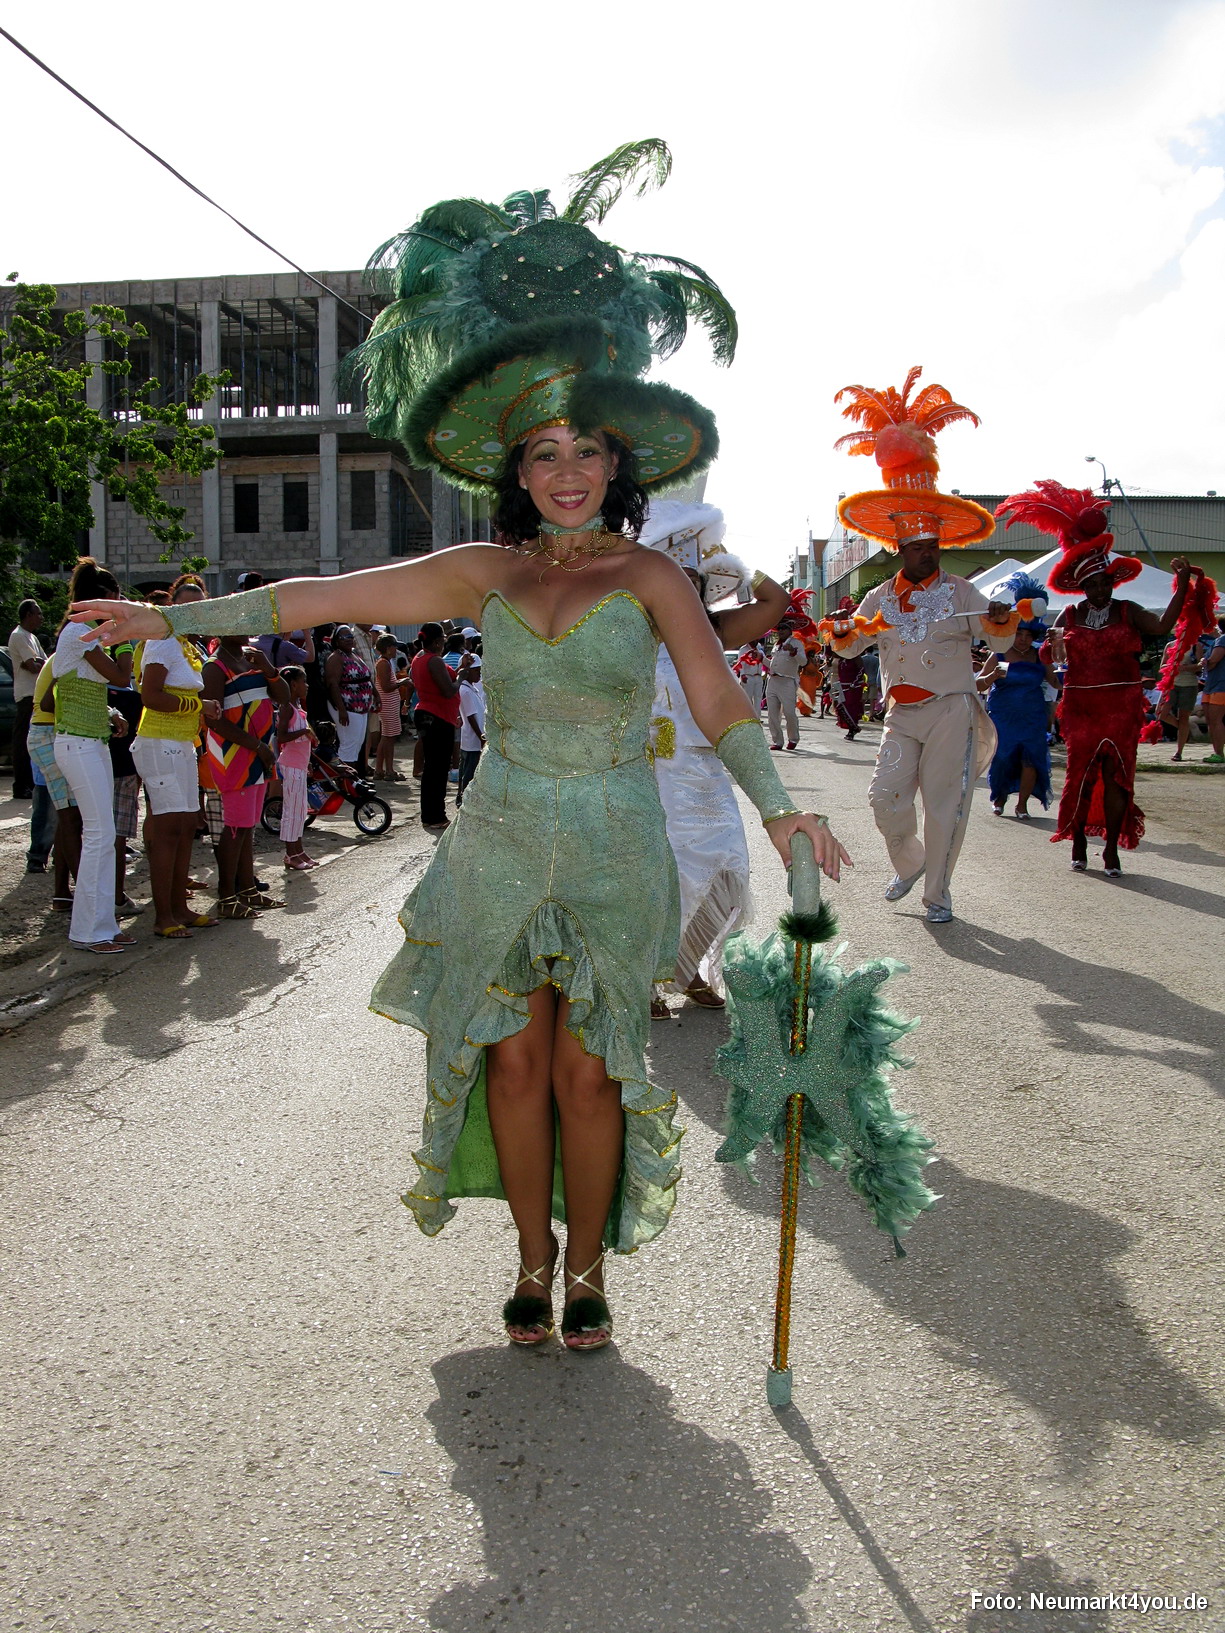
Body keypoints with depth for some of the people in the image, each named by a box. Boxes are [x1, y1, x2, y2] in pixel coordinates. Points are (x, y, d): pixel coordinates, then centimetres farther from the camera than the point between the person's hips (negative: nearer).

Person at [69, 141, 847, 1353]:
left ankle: (588, 1274, 23)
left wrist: (776, 806, -27)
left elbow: (718, 701, -11)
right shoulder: (485, 572, 4)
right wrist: (172, 619, 3)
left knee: (588, 1071, 3)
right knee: (514, 1059, 6)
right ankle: (532, 1263, 26)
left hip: (613, 851, -2)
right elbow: (327, 597, 3)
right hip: (500, 841, 2)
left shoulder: (649, 578, -2)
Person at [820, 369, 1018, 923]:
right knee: (885, 796, -7)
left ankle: (938, 894, 10)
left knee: (944, 806, -2)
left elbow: (1000, 640, 6)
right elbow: (849, 647, 16)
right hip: (901, 714, 3)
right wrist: (840, 631, -8)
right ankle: (909, 863, 20)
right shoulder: (880, 597, 11)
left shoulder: (960, 592, 4)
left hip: (951, 712, -2)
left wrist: (1003, 621, -18)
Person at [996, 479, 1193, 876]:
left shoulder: (1127, 612, 4)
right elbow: (1048, 656, 0)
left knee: (1116, 774, -2)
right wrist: (1054, 641, -21)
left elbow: (1162, 626, -13)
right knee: (1080, 772, 2)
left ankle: (1111, 847, 3)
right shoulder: (1070, 616, 6)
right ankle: (1078, 843, 13)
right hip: (1081, 705, 1)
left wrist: (1181, 588, -19)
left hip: (1122, 704, -1)